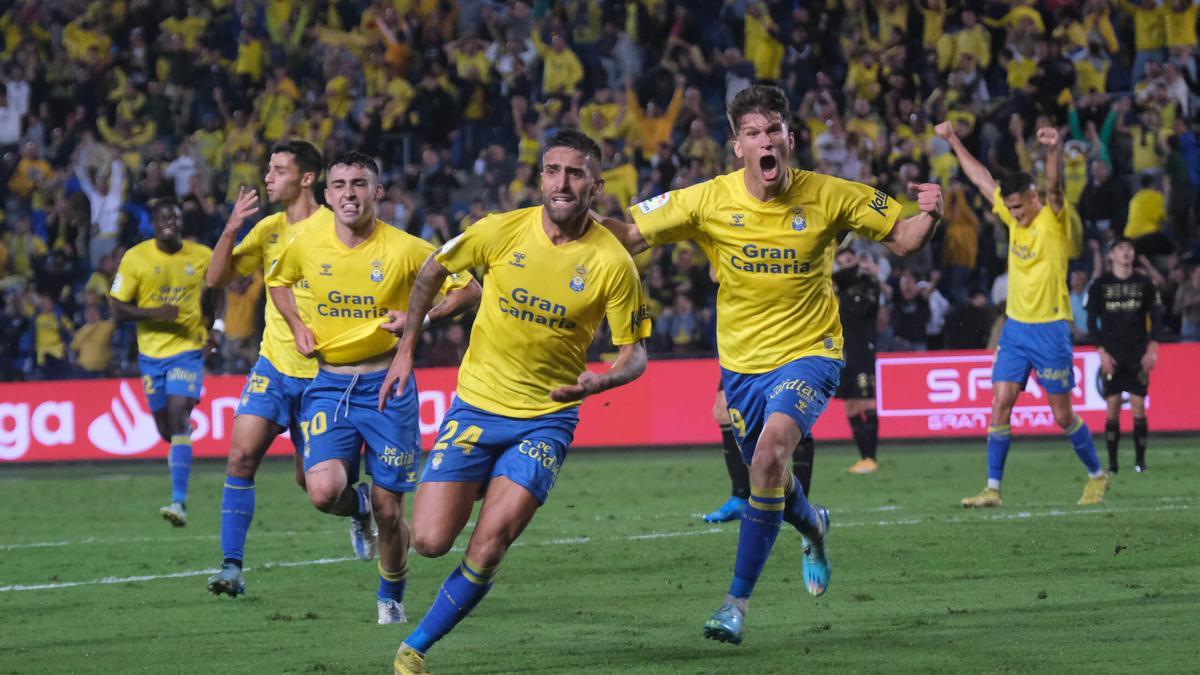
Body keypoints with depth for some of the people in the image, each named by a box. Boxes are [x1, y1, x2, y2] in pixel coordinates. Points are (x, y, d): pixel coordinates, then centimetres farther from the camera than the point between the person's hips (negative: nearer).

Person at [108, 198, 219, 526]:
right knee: (165, 429, 8)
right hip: (152, 351, 2)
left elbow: (217, 290, 19)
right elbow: (117, 307, -4)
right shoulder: (135, 258, -4)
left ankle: (179, 502, -24)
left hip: (189, 348, -2)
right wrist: (153, 314, -21)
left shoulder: (202, 256, 0)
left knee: (178, 419, -18)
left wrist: (216, 327, 4)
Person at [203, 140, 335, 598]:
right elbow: (216, 279, 4)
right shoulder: (268, 229, 7)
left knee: (311, 478, 4)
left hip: (320, 372, -4)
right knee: (241, 455, -13)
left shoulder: (333, 227, -9)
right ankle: (232, 566, -10)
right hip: (273, 366, 4)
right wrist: (231, 229, -11)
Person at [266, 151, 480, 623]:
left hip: (387, 385, -2)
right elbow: (277, 280, 22)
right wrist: (297, 326, 5)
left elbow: (468, 290, -2)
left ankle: (391, 598, 28)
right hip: (329, 384, 2)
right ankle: (358, 507, 18)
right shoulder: (307, 246, -1)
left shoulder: (406, 249, -10)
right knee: (323, 491, -20)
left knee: (389, 508, 1)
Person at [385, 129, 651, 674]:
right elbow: (433, 271, 10)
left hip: (546, 419, -1)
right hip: (476, 405, 2)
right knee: (429, 542, -7)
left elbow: (635, 353, -3)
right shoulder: (501, 232, -9)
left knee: (486, 552, -16)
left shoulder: (612, 262, -12)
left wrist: (602, 380, -25)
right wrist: (405, 350, 9)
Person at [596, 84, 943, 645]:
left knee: (771, 452, -27)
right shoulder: (708, 201, -10)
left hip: (808, 351, -3)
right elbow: (631, 235, -6)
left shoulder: (830, 197, -10)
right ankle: (812, 526, 56)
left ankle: (737, 600, -19)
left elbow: (902, 239, 1)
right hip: (742, 360, 3)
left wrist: (928, 216, -22)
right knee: (768, 475, 16)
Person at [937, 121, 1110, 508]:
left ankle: (1097, 476, 20)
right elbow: (982, 178, 17)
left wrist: (1054, 151, -49)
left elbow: (1054, 186, -29)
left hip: (1050, 328, -6)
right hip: (1015, 327, 6)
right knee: (1000, 403, -4)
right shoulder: (1015, 217, 8)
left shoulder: (1054, 219, -9)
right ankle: (993, 488, -3)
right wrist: (953, 140, 21)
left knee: (1063, 415, 1)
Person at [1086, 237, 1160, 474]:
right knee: (1112, 406, -4)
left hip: (1138, 354, 0)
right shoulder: (1100, 285, 4)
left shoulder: (1144, 283, 6)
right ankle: (1112, 461, 1)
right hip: (1112, 355, 0)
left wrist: (1151, 350, -4)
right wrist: (1102, 352, -5)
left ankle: (1140, 459, 2)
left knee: (1138, 406, -4)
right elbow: (1092, 322, 4)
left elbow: (1155, 319, 7)